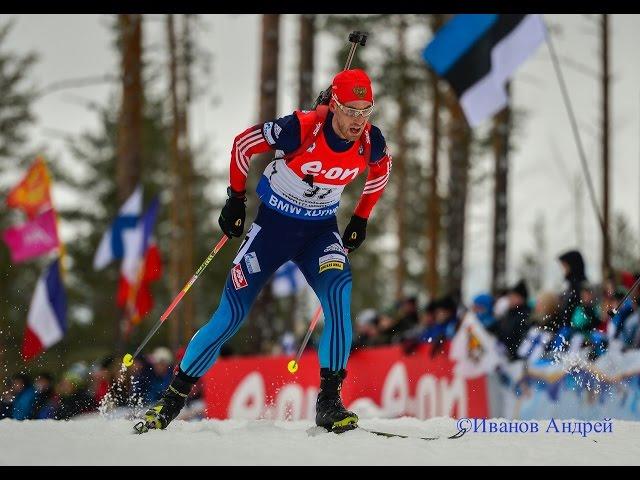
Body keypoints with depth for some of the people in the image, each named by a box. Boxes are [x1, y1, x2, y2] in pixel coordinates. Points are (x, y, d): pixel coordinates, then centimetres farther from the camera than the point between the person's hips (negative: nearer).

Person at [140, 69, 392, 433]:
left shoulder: (371, 142, -15)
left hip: (320, 230, 3)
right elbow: (244, 143, -11)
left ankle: (329, 401, -23)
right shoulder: (301, 129, -27)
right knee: (232, 314, -5)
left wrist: (361, 219, 13)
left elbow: (381, 169, 11)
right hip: (274, 224, -3)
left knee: (339, 291, -27)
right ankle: (172, 399, 11)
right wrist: (236, 200, -4)